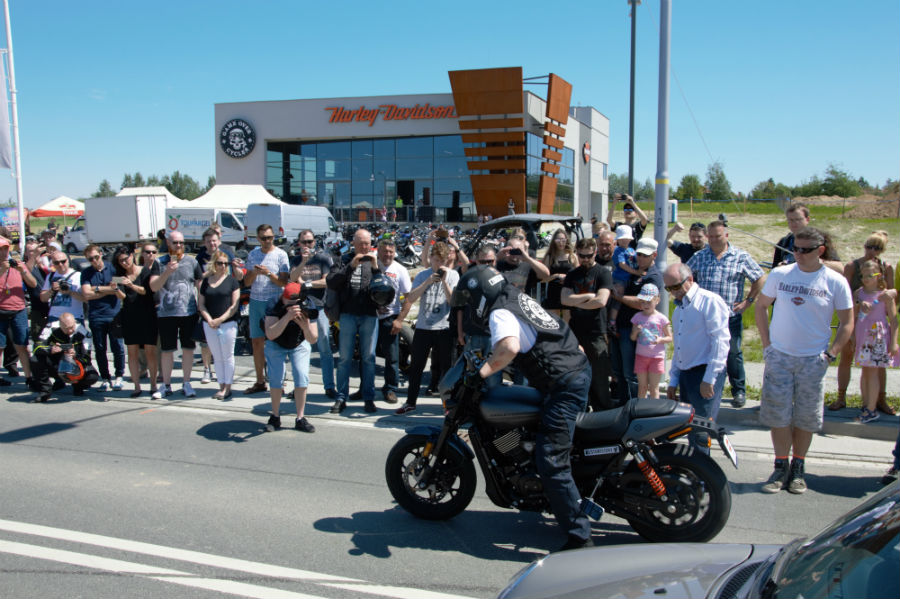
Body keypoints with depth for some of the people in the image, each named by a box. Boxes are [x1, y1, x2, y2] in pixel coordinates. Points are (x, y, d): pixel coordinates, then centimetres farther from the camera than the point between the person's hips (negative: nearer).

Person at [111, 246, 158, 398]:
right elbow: (122, 297, -2)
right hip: (129, 318, 3)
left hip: (147, 317, -3)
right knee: (132, 352, 2)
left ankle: (153, 386, 3)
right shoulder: (121, 275, 9)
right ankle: (137, 387, 7)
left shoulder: (145, 271, 1)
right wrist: (116, 289, -23)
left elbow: (146, 291, -12)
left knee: (150, 351, -4)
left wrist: (131, 285, -28)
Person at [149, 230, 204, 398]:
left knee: (188, 349, 6)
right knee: (167, 350, 6)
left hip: (189, 313, 1)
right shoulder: (160, 263, 3)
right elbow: (153, 287, -6)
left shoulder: (192, 262, 6)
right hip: (166, 314, -1)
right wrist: (167, 272, -21)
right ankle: (166, 384, 19)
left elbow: (200, 285, 10)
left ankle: (186, 383, 19)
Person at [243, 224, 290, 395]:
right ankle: (260, 382, 16)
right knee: (257, 342, 7)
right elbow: (247, 282, 12)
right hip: (256, 302, 5)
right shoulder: (253, 254, 13)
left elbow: (284, 282, -5)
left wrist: (269, 273, -20)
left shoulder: (280, 255, -1)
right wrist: (254, 273, -8)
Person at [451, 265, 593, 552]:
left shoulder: (500, 313, -12)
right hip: (579, 367, 11)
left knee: (551, 462, -12)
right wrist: (488, 356, 35)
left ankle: (579, 537, -10)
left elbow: (510, 347, -34)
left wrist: (480, 374, -23)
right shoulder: (517, 297, 16)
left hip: (564, 385, -11)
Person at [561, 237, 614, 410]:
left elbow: (601, 301, -15)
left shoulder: (603, 273, -1)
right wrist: (588, 296, -9)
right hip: (575, 332, 4)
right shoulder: (572, 274, 12)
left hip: (596, 333, -4)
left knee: (599, 377, -2)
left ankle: (605, 412, 8)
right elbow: (564, 299, -1)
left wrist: (576, 302, -5)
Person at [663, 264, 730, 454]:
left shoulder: (710, 301, -7)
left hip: (705, 374, -8)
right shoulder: (679, 309, 21)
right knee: (690, 429, 10)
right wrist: (673, 380, 21)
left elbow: (720, 341, -14)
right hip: (685, 374, 8)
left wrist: (709, 379, -18)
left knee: (699, 434, -11)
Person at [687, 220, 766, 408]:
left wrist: (748, 301, 0)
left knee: (733, 354, 6)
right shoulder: (699, 257, 7)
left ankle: (739, 391, 19)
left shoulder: (741, 257, 0)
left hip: (731, 316, -2)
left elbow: (760, 279, 5)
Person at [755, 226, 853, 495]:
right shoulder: (779, 274, 0)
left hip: (813, 360, -1)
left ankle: (798, 469, 21)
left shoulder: (835, 282, -3)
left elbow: (847, 323, 4)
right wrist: (766, 344, 4)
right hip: (779, 356, 1)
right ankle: (781, 466, 15)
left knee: (806, 418, 7)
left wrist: (830, 354, -5)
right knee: (778, 414, 2)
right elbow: (761, 306, 11)